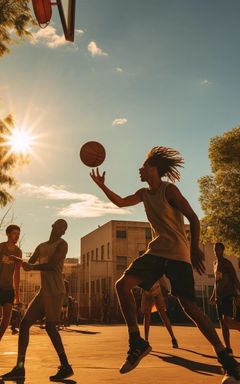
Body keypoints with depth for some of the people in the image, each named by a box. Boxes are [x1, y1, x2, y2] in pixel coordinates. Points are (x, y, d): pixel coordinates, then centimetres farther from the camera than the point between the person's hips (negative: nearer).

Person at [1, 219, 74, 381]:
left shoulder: (62, 244, -3)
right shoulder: (41, 247, 21)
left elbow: (53, 265, -16)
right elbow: (29, 264, 22)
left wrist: (32, 267, -7)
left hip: (55, 292, -8)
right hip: (43, 292, 8)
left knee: (50, 327, -8)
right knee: (24, 323, 1)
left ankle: (66, 366, 3)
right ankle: (20, 368, 2)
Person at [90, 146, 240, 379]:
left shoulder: (168, 189, -8)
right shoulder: (144, 193, 14)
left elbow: (193, 218, -11)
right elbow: (121, 202, 13)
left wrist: (195, 248, -21)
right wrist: (101, 185, 9)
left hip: (177, 254, -7)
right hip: (156, 251, 7)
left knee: (189, 307, -11)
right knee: (122, 285, -11)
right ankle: (136, 341, -4)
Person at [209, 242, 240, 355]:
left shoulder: (226, 263, -6)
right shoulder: (215, 264, 17)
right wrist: (213, 295, 20)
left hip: (229, 295, -8)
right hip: (219, 297, 8)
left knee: (228, 321, -19)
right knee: (223, 323, 4)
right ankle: (228, 347, 7)